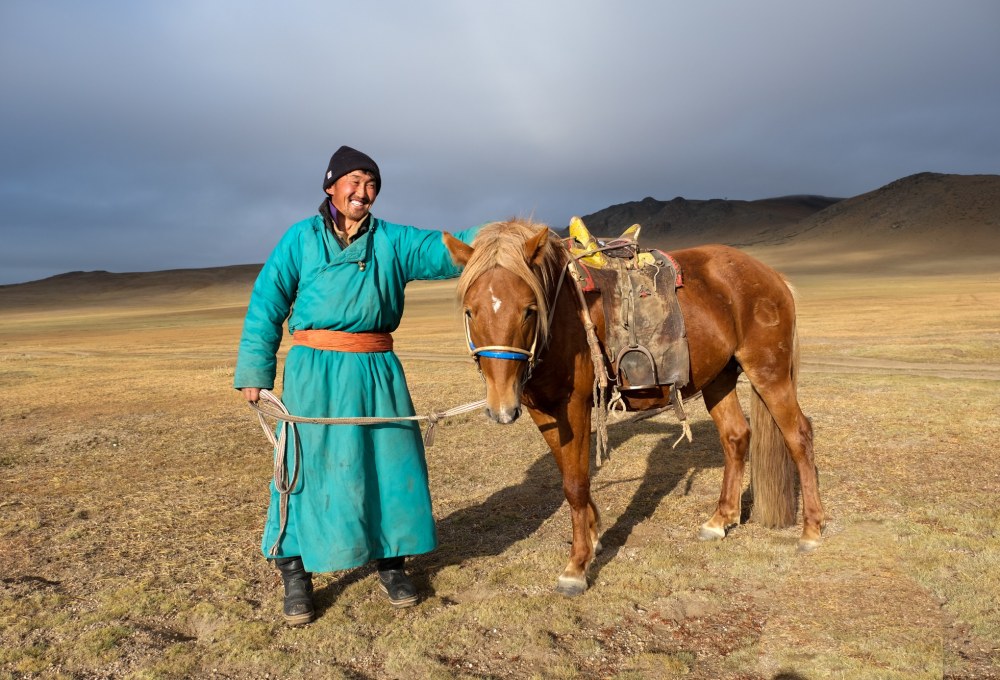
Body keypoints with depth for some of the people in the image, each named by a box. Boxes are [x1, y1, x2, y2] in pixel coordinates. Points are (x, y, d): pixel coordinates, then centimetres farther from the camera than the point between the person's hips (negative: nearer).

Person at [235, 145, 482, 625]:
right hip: (315, 374, -2)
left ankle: (391, 566, 28)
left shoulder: (392, 241, 7)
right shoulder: (301, 239, 2)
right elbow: (267, 305, 0)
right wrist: (255, 372, -4)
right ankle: (296, 575, 21)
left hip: (377, 372, 3)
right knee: (309, 467, 5)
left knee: (390, 465, 8)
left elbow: (445, 251, -6)